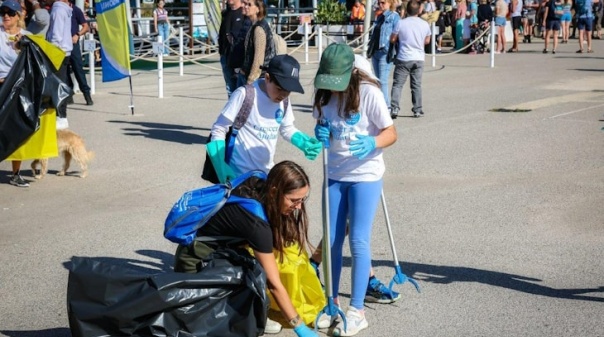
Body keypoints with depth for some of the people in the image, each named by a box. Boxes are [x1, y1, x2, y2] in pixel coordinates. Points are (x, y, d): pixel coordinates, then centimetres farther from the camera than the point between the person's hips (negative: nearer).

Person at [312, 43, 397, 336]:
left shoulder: (368, 92, -16)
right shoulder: (323, 95, 0)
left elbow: (391, 133, -13)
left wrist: (371, 143, -34)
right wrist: (320, 133, -11)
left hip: (365, 176, -5)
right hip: (335, 175, 5)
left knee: (358, 241, -5)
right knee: (332, 240, 7)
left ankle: (357, 311, 4)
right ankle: (333, 302, 22)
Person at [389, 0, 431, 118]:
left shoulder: (401, 23, -9)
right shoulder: (424, 24, -1)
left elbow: (392, 39, -1)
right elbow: (427, 41, 11)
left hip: (403, 59, -3)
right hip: (419, 58, 3)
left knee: (397, 84, 3)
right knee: (416, 85, 10)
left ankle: (394, 108, -6)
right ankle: (417, 110, 12)